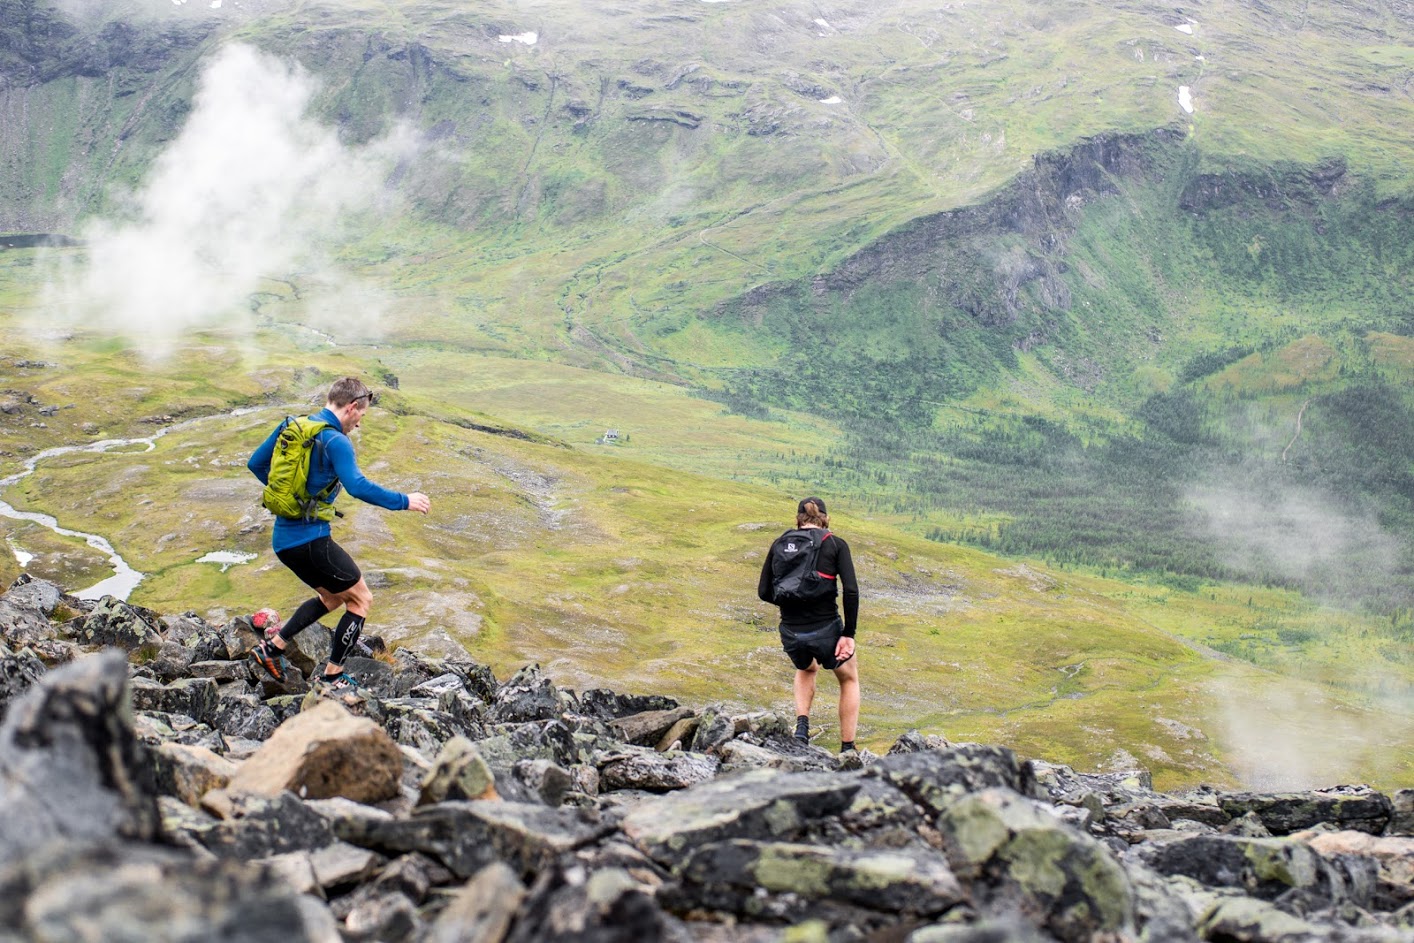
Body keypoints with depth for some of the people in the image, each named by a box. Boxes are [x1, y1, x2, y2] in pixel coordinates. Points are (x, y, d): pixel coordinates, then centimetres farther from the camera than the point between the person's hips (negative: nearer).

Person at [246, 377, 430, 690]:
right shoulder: (336, 441, -16)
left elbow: (256, 464, 16)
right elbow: (358, 487, -30)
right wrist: (405, 501, -21)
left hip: (283, 538, 9)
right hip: (311, 538, -9)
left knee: (332, 597, 25)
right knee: (361, 599, 8)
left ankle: (272, 647, 20)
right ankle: (332, 676, 11)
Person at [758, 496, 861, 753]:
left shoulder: (780, 543, 8)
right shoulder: (835, 544, 1)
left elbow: (764, 592, 8)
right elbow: (851, 590, -11)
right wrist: (849, 634, -7)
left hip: (791, 633, 3)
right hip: (826, 630, -3)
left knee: (806, 669, 37)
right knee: (849, 680, 27)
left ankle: (802, 727, 16)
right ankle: (847, 750, 25)